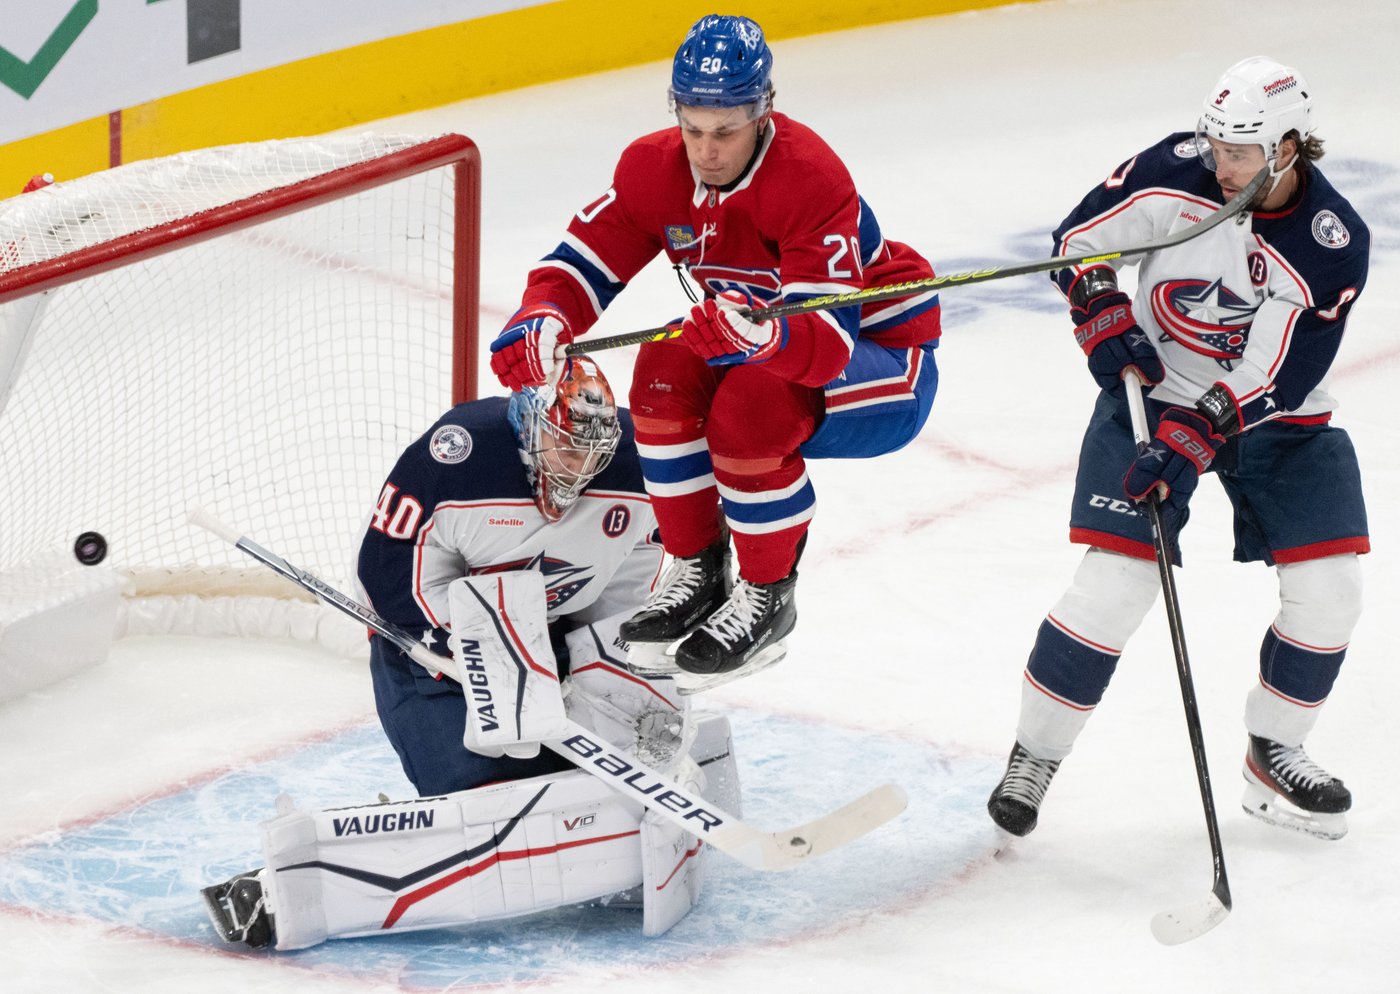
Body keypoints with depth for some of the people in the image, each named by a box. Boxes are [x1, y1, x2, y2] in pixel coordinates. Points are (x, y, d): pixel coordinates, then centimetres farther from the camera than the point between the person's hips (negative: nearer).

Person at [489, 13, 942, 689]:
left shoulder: (811, 179, -32)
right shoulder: (655, 168, -12)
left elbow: (829, 338, -39)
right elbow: (586, 262, -11)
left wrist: (763, 332, -61)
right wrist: (541, 319, -33)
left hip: (882, 350, -6)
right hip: (767, 342, 6)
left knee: (752, 408, -33)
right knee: (666, 375, -22)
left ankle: (768, 597, -11)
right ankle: (698, 570, -3)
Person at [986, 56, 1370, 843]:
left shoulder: (1334, 246, -22)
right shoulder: (1177, 172, -18)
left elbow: (1273, 379, -25)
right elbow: (1079, 238, -4)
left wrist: (1192, 440, -32)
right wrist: (1108, 327, -16)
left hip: (1276, 419, 1)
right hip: (1154, 390, -1)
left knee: (1330, 587, -8)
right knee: (1116, 583, -13)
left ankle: (1272, 756, 13)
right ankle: (1035, 756, 3)